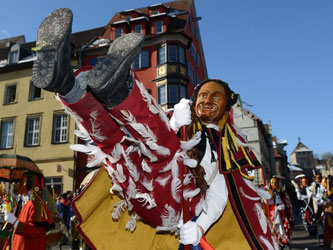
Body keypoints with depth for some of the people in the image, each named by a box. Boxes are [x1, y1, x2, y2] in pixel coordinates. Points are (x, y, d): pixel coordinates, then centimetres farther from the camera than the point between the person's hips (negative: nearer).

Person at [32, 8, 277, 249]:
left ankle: (115, 89, -52)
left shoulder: (224, 151, 21)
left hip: (172, 211, -3)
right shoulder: (181, 125, 28)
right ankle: (65, 84, -36)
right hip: (140, 199, 4)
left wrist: (201, 225, -8)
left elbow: (218, 196, 10)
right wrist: (175, 124, -8)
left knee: (167, 146, -29)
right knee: (111, 130, -10)